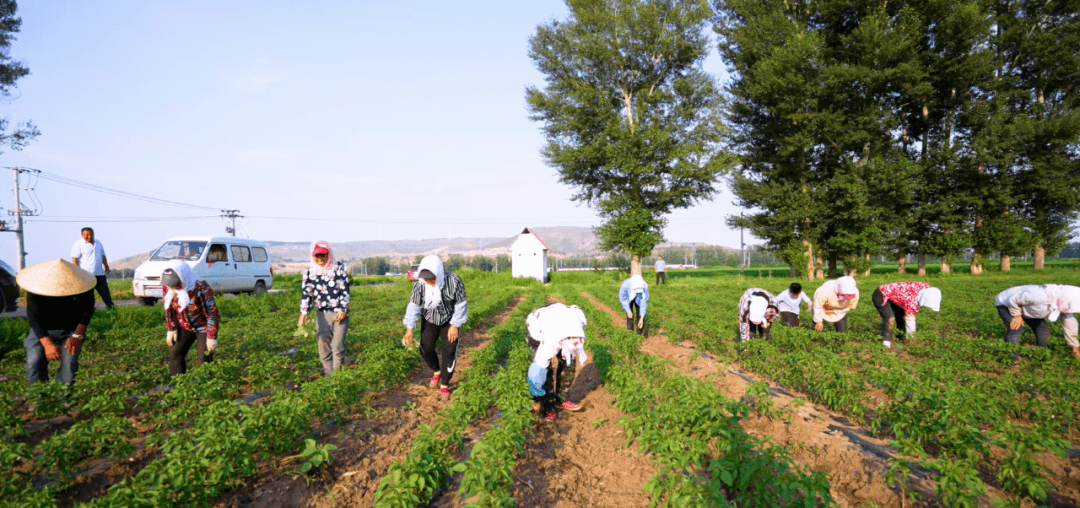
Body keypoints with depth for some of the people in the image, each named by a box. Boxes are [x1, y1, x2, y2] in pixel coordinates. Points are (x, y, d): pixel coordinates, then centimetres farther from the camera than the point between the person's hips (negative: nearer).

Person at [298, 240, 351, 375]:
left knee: (338, 344, -8)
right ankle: (328, 373, 15)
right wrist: (304, 312, -14)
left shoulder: (339, 268, -1)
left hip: (339, 312, -2)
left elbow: (345, 290, -2)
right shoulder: (309, 272, 4)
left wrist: (343, 309, -11)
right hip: (322, 313, 2)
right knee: (324, 345, 3)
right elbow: (306, 293, 0)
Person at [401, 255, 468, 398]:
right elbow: (413, 305, -18)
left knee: (449, 352, -6)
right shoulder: (420, 283, -22)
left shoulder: (454, 281, -29)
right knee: (426, 350, 0)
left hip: (449, 321, -2)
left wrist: (455, 326, -16)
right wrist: (409, 329, -25)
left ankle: (444, 385, 12)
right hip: (429, 320, 2)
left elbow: (461, 304, -18)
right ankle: (437, 371, 32)